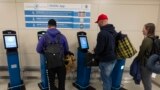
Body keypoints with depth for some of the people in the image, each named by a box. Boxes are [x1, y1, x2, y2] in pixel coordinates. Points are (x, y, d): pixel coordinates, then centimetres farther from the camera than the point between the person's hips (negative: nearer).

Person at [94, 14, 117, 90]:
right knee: (109, 77, 24)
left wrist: (95, 51, 0)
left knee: (105, 79, 8)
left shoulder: (102, 33, -22)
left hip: (105, 60, -8)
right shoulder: (114, 31, 5)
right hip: (113, 58, 9)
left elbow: (99, 48, -21)